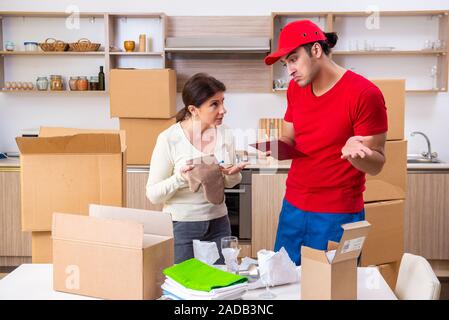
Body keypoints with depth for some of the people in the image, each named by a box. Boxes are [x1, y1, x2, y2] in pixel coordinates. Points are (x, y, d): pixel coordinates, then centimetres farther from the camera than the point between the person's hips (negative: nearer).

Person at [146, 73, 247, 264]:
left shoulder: (225, 134, -2)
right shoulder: (169, 139, -15)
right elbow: (153, 194, -11)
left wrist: (233, 174, -10)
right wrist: (180, 178, -28)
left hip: (218, 222, 4)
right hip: (181, 225, -4)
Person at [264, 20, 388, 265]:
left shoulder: (364, 93, -15)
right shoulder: (295, 89, 4)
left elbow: (376, 165, -12)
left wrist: (356, 152, -33)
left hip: (338, 217, -5)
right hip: (292, 209, 6)